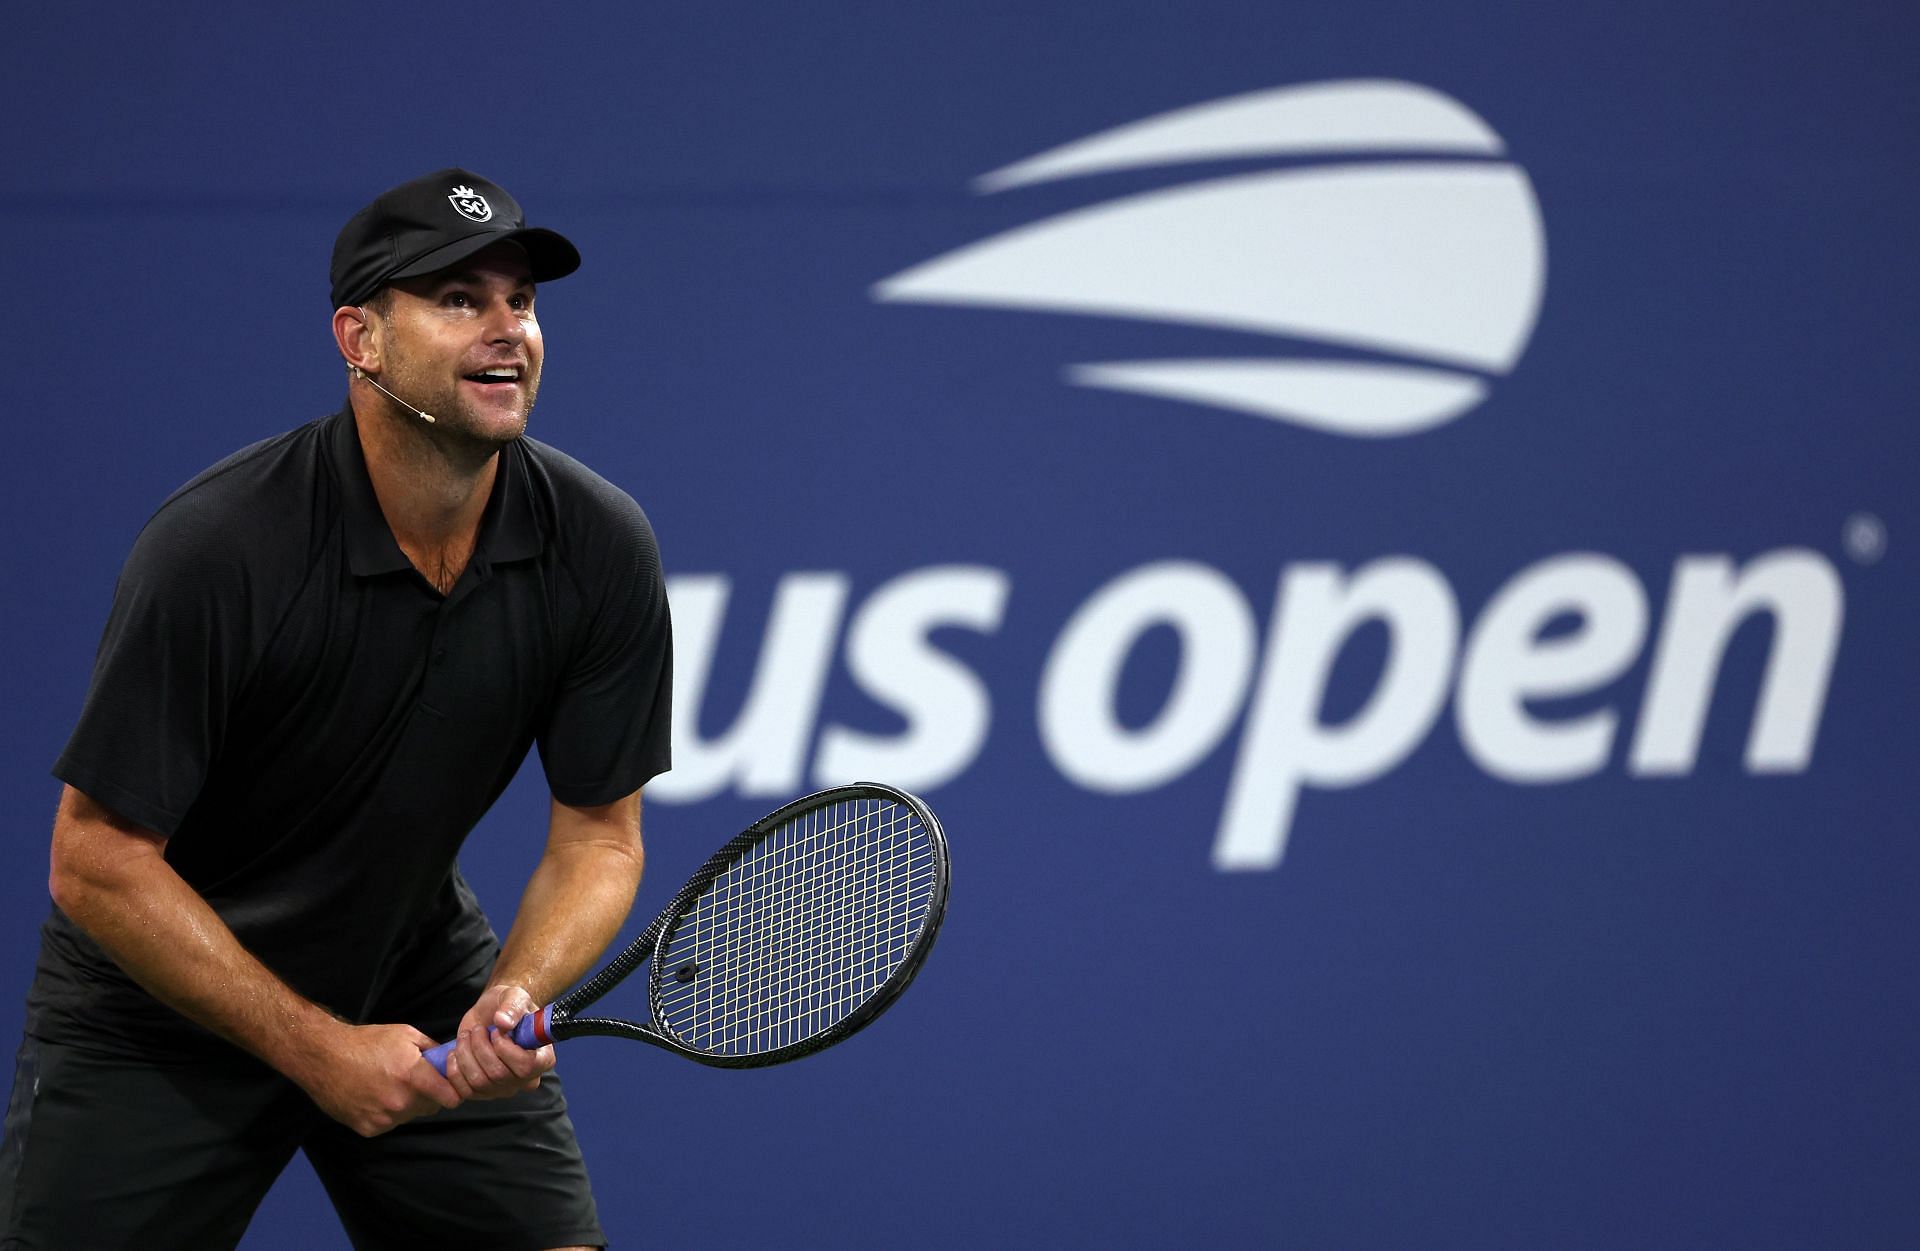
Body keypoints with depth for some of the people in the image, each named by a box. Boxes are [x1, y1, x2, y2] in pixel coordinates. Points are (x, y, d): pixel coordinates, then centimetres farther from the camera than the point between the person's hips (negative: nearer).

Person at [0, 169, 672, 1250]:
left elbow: (599, 835, -5)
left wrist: (515, 999, -25)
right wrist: (316, 1047, -22)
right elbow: (98, 863, -22)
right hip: (163, 1007, -3)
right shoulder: (216, 548, -26)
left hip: (419, 987, 3)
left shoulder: (601, 548, -13)